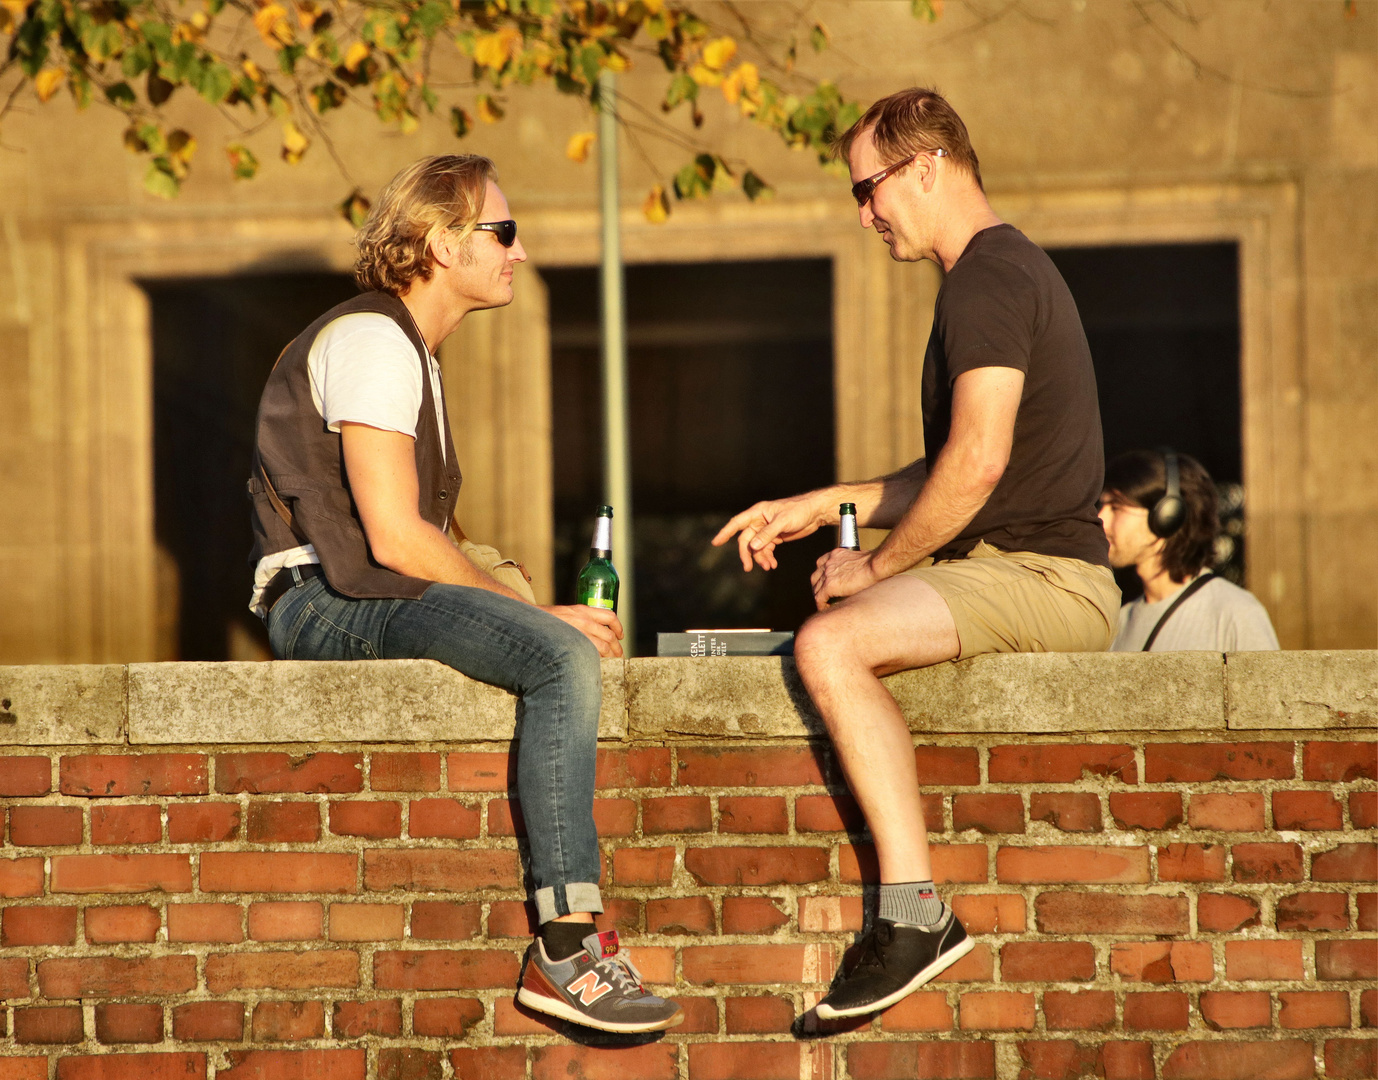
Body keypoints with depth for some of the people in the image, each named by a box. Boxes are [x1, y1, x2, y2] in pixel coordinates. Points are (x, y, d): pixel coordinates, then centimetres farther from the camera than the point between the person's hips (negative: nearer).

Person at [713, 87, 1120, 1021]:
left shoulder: (989, 278, -13)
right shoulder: (1008, 270, 21)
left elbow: (979, 460, -23)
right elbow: (952, 472, 27)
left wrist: (878, 565, -11)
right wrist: (820, 508, 21)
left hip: (1044, 579, -11)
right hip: (1029, 573, 11)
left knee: (830, 643, -28)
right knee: (830, 642, 22)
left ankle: (917, 909, -31)